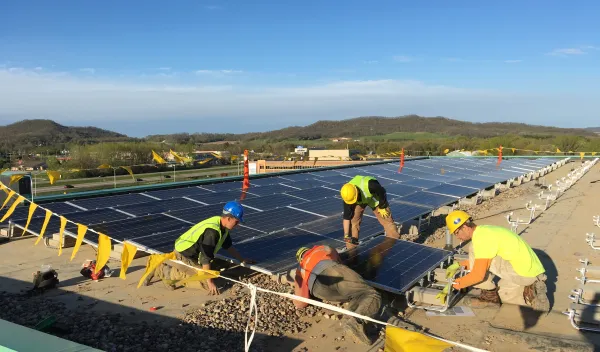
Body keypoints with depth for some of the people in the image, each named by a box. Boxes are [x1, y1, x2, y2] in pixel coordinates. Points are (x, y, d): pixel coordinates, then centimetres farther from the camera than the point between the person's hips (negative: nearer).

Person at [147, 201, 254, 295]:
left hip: (194, 253, 10)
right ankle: (165, 271, -5)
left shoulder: (222, 226, -1)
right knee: (205, 283, -15)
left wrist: (243, 260, 18)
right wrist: (210, 282, -28)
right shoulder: (212, 231, -30)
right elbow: (205, 258, -30)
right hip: (184, 255, -9)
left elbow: (229, 246, 15)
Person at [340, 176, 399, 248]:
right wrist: (346, 235, -25)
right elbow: (346, 217, -23)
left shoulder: (368, 185, -46)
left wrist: (381, 207, -14)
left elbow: (382, 192, -24)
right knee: (353, 221, -8)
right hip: (360, 200, 2)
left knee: (387, 220, -4)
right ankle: (350, 248, 5)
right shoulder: (348, 196, -33)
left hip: (374, 197, -2)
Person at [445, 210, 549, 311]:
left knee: (474, 250, -13)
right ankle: (532, 292, 12)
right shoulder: (484, 230, 11)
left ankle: (489, 295, -3)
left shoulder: (481, 238, -20)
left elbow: (478, 275, -22)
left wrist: (458, 283, -7)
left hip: (524, 272, -10)